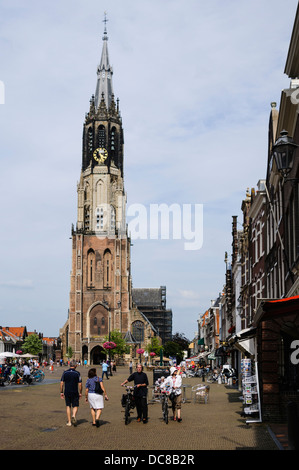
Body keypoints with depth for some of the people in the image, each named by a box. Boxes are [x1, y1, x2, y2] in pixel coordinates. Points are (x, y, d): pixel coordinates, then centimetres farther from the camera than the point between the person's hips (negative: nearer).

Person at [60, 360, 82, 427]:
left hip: (67, 392, 2)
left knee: (68, 406, 11)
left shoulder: (65, 373, 1)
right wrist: (80, 393, 4)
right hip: (75, 393, -2)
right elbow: (80, 384, -5)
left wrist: (61, 392, 9)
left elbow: (62, 383, 1)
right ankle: (74, 416, -20)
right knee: (75, 406, 8)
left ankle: (69, 422, 10)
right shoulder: (77, 373, -5)